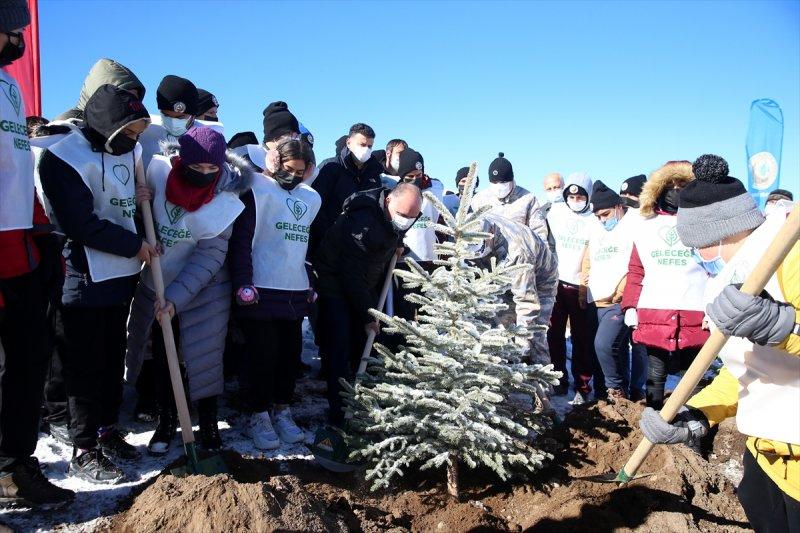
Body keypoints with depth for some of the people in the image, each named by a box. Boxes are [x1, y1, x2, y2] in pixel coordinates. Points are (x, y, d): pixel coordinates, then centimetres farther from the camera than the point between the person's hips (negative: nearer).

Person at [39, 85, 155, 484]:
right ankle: (84, 451, 12)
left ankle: (107, 430, 30)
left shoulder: (131, 149, 7)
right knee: (86, 365, 1)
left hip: (121, 274, 7)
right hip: (84, 279, -7)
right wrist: (135, 246, -13)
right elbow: (83, 226, -20)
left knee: (113, 358, 15)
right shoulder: (64, 158, -15)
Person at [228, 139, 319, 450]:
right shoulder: (258, 189, -4)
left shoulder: (312, 198, 15)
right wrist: (243, 283, -16)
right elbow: (241, 239, -9)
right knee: (263, 355, 0)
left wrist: (312, 284, 17)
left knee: (290, 353, 10)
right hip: (261, 292, -6)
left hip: (296, 293, 6)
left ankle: (282, 410, 26)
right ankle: (259, 416, 15)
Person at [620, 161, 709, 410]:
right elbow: (636, 271, 13)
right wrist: (630, 306, 4)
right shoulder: (645, 226, 14)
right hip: (653, 315, 2)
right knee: (655, 376, 8)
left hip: (696, 316, -2)